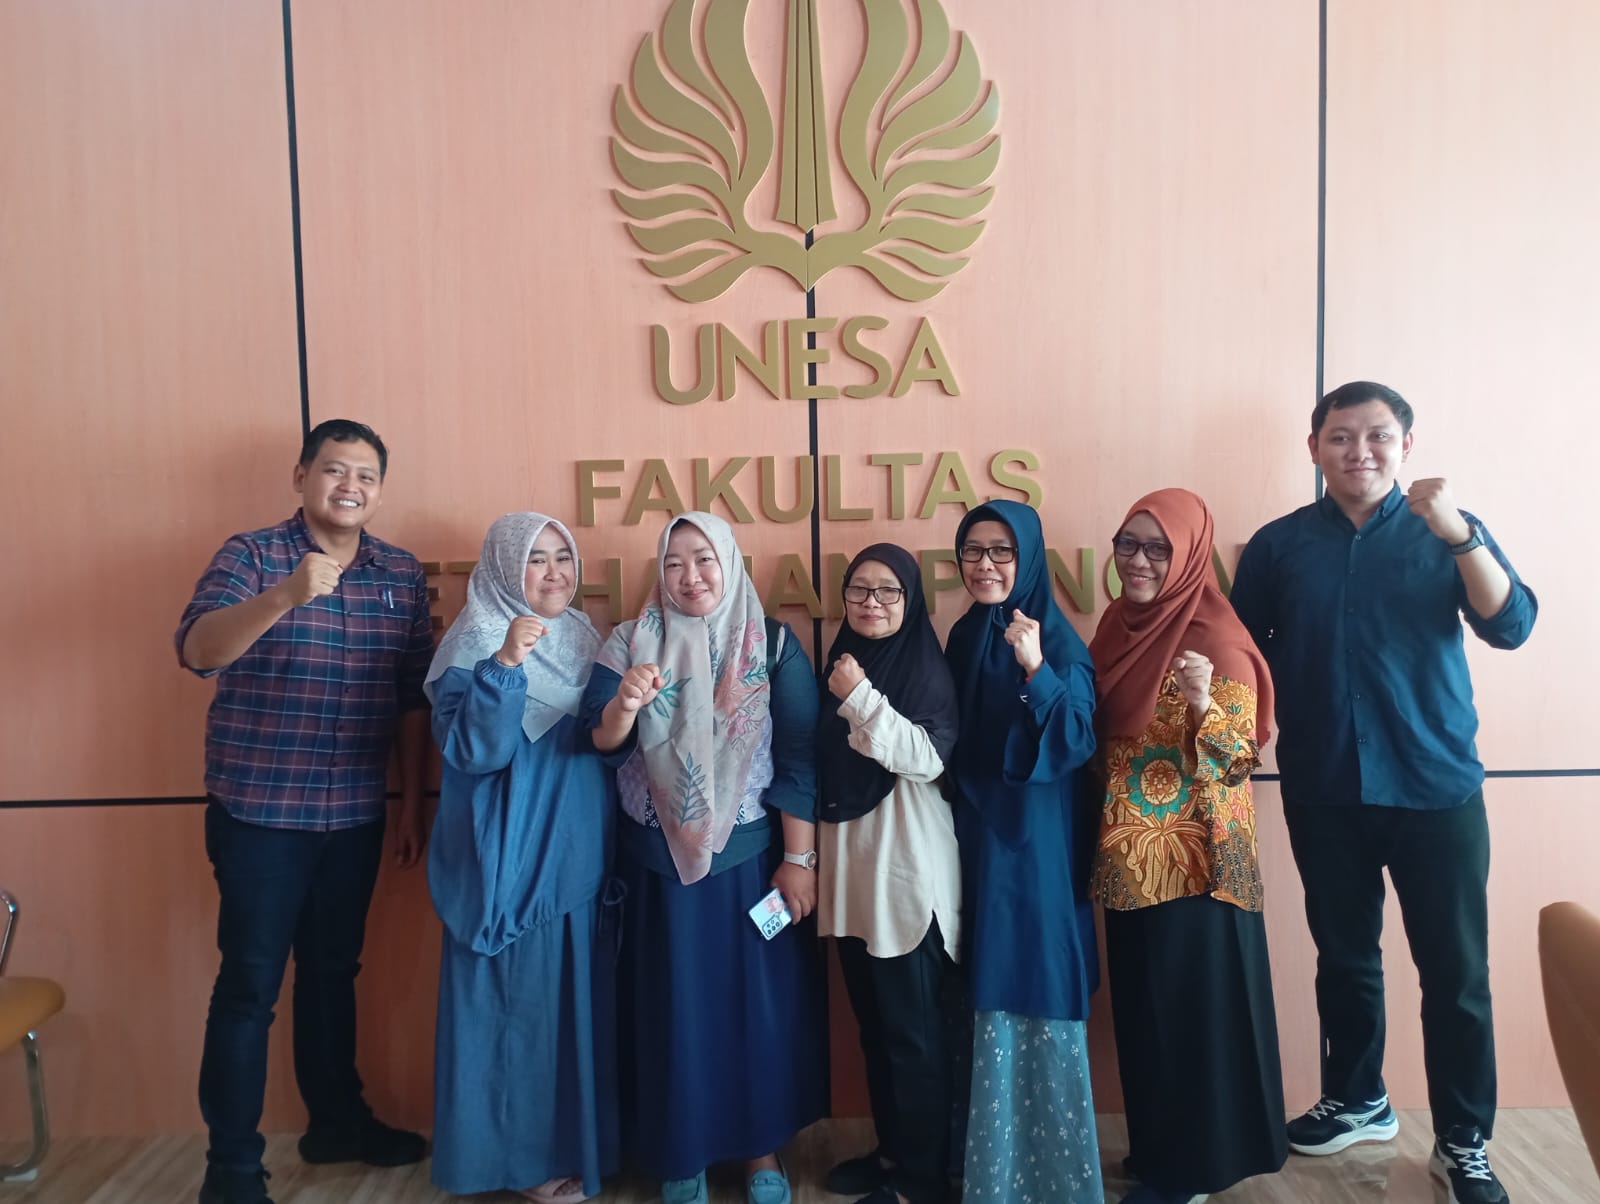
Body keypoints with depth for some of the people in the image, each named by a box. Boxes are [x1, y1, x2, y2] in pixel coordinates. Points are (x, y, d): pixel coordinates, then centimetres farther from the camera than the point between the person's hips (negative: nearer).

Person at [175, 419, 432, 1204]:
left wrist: (411, 802, 7)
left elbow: (413, 696, 7)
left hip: (355, 816, 4)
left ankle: (336, 1121, 35)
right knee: (250, 983, 4)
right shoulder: (251, 555, -8)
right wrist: (287, 594, -42)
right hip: (258, 813, -4)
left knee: (334, 971, 18)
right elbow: (198, 650, -25)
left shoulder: (402, 575, 3)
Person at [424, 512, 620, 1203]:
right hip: (514, 863, -7)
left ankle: (579, 1139, 33)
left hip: (580, 859, 7)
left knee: (580, 1005, 16)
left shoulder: (580, 637, 9)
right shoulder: (478, 644, -12)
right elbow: (472, 752, -23)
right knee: (519, 1008, 4)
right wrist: (505, 666, -34)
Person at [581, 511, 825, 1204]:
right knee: (674, 1007, 10)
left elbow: (799, 757, -6)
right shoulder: (632, 644, -1)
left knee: (759, 999, 10)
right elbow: (601, 743, -10)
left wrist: (799, 858, -10)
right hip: (660, 862, 1)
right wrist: (624, 703, -31)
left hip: (752, 858, 0)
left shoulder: (776, 646, -4)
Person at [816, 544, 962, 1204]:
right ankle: (891, 1149, 30)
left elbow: (929, 758, -20)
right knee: (873, 1020, 15)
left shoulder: (927, 665, -8)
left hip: (907, 869, -7)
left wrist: (860, 698, -23)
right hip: (853, 865, 7)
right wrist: (816, 854, 16)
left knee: (914, 1027, 1)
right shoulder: (842, 661, 12)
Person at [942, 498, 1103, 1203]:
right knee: (992, 998, 14)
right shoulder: (962, 637, 7)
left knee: (1040, 992, 2)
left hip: (1039, 840, -6)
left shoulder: (1059, 640, -11)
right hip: (977, 835, 6)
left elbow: (1076, 745, -20)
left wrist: (1035, 670, -31)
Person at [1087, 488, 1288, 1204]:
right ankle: (1158, 1147, 35)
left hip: (1194, 859, -7)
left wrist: (1203, 707, -36)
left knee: (1196, 1006, 6)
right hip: (1131, 859, 8)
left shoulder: (1217, 640, -16)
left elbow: (1239, 760, -19)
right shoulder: (1121, 625, 6)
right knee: (1143, 1005, 17)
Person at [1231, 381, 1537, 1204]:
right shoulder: (1279, 544, 3)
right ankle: (1357, 1101, 34)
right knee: (1344, 956, 15)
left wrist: (1458, 534, -23)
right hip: (1324, 791, 1)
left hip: (1438, 787, -1)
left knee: (1455, 971, 4)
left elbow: (1510, 627, -11)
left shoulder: (1447, 532, 2)